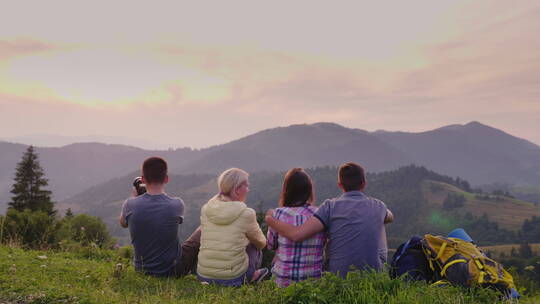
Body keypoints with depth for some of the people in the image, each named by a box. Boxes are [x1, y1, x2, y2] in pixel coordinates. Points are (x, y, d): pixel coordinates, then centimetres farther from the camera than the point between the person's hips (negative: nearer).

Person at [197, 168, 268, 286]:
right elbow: (261, 243, 6)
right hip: (232, 279, -4)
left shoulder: (205, 209, -1)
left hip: (203, 275, 4)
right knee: (254, 247, 20)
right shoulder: (246, 213, -12)